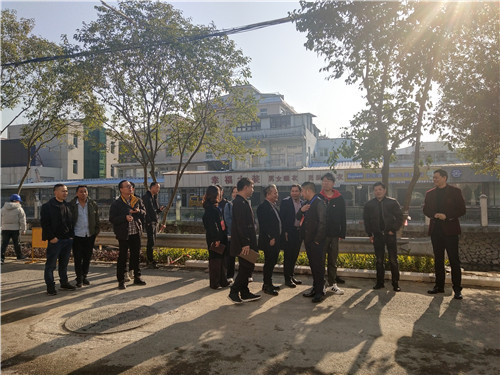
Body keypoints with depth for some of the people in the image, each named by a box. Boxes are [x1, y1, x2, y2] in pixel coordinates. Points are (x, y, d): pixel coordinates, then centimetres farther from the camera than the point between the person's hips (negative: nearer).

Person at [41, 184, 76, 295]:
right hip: (55, 240, -6)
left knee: (64, 263, 15)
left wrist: (71, 235, 8)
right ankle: (50, 286, 8)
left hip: (67, 239, 6)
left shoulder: (68, 206, 12)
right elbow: (44, 223, -10)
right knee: (51, 264, 1)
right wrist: (51, 237, -14)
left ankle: (64, 282, 25)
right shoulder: (47, 206, -6)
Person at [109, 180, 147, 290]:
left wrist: (139, 211, -8)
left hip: (136, 232, 4)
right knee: (122, 257, 2)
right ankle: (121, 280, 13)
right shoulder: (116, 203, -6)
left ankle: (137, 277, 25)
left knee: (136, 255, 12)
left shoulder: (137, 200, 7)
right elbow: (112, 219, -9)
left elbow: (144, 213, 14)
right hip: (123, 234, -4)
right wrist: (125, 217, -21)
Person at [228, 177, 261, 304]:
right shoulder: (240, 202, -18)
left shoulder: (243, 202, 16)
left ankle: (245, 293, 23)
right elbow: (241, 225, -23)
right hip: (243, 243, -10)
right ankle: (233, 292, 5)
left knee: (246, 268, 14)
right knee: (247, 267, -5)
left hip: (246, 242, 10)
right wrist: (245, 244, -23)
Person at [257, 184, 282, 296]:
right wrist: (271, 238, -20)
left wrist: (277, 238, 14)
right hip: (269, 241, -9)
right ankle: (267, 286, 8)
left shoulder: (273, 206, 15)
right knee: (269, 263, -2)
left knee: (272, 263, 15)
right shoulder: (263, 207, -15)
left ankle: (268, 284, 26)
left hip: (275, 240, 9)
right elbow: (263, 224, -21)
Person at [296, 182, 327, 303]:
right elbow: (298, 218, 16)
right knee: (312, 265, 16)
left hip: (316, 241, -9)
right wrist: (301, 210, -5)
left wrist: (317, 239, -18)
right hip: (308, 240, 9)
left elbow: (322, 222, -19)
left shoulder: (319, 203, -14)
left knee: (318, 265, -2)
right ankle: (315, 288, 26)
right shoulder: (307, 203, 14)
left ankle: (320, 291, 6)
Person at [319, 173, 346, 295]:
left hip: (334, 235, 2)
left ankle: (332, 283, 19)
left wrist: (342, 234, 1)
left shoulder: (339, 199, 4)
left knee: (333, 261, 10)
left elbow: (343, 218, 7)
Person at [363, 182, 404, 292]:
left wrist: (393, 230, -6)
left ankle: (395, 283, 9)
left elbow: (399, 217, 2)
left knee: (393, 260, 0)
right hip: (377, 235, 2)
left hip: (390, 234, -2)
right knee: (379, 260, 8)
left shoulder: (392, 202, 1)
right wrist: (370, 234, 4)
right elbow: (366, 220, 12)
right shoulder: (369, 204, 6)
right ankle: (380, 282, 17)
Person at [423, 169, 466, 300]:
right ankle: (439, 286, 18)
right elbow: (426, 210, 11)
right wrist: (435, 215, -9)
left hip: (450, 230, -4)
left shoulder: (455, 191, 0)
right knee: (438, 260, 10)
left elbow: (462, 210, -4)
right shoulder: (430, 193, 13)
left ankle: (457, 289, 4)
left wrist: (446, 216, -16)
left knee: (454, 260, -3)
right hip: (435, 230, 4)